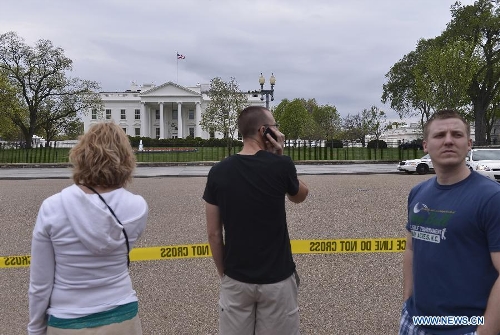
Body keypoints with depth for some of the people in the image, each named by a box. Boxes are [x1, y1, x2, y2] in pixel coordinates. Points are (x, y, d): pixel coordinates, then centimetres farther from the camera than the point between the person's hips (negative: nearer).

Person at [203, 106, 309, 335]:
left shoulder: (218, 172, -7)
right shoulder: (281, 166, -13)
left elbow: (213, 233, -2)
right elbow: (300, 196, 10)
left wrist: (223, 273, 11)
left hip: (236, 279, 2)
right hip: (277, 278, -2)